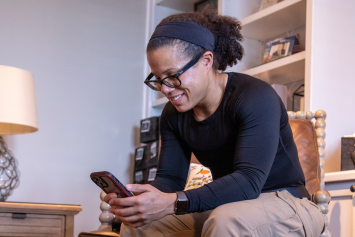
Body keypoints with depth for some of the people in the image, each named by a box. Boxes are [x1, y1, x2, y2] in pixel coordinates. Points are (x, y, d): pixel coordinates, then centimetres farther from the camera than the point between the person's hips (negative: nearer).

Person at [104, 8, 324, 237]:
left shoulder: (256, 98, -20)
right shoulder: (173, 115, 3)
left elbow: (249, 181, -30)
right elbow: (170, 177, 0)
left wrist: (174, 203, -41)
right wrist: (138, 200, -25)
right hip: (224, 207, 6)